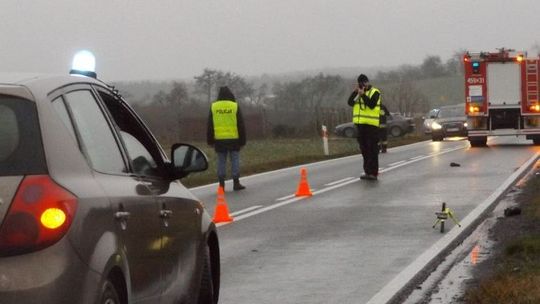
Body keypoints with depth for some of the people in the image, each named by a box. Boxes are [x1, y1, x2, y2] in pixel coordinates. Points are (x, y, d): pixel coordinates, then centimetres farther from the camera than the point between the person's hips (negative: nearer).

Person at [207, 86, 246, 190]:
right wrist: (242, 141, 7)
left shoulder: (213, 107, 4)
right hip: (233, 138, -2)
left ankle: (221, 184, 3)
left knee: (221, 161, 5)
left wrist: (210, 140, 14)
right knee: (235, 160, 4)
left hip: (219, 139, 2)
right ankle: (236, 183, 1)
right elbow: (241, 125, 1)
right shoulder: (235, 106, -1)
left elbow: (210, 126, 8)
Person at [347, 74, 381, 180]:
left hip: (371, 124, -7)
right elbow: (350, 103, 3)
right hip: (360, 124, 7)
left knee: (372, 149, -8)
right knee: (364, 148, 11)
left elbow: (371, 104, -18)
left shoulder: (375, 92, -3)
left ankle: (373, 172, -9)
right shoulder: (357, 93, 15)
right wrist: (355, 92, -8)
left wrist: (363, 94, -21)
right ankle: (367, 171, 19)